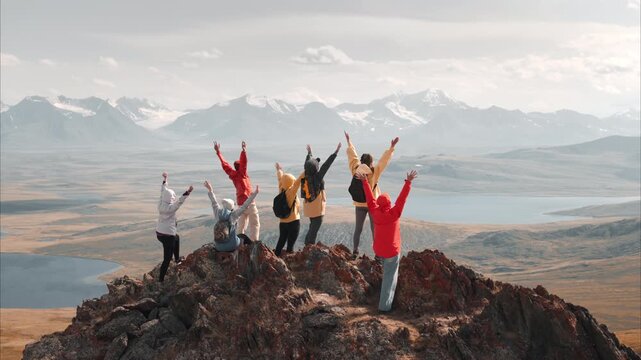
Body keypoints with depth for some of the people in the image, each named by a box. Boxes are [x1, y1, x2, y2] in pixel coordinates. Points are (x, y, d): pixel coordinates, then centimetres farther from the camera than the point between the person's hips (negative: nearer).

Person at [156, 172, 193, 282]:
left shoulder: (161, 203, -1)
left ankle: (177, 259, 50)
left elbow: (163, 191, 13)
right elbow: (179, 202, -38)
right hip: (168, 235, -9)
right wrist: (187, 193, -49)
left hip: (159, 232, 9)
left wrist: (165, 179, 25)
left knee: (177, 238, 38)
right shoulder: (170, 207, -23)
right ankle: (161, 279, -1)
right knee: (167, 259, -2)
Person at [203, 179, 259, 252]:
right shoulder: (233, 214, -8)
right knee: (242, 236, 25)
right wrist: (254, 194, -4)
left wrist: (210, 190, 30)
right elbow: (245, 205, -7)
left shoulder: (218, 213, 3)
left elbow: (214, 202, 17)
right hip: (231, 246, -4)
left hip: (219, 247, 4)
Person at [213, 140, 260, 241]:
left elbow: (224, 164, 6)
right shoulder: (241, 174, -15)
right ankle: (254, 241, -9)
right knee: (255, 223, -4)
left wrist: (218, 152, 12)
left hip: (241, 201, 8)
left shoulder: (233, 174, 2)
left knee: (242, 222, 17)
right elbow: (243, 162, -30)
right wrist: (244, 151, -42)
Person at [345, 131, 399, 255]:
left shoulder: (355, 170, -7)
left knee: (358, 228, 13)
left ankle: (355, 250, 15)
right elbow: (384, 160, -16)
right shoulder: (374, 172, -16)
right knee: (375, 228, 6)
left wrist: (349, 141, 13)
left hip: (359, 204, 3)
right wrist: (392, 147, -13)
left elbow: (353, 155, 3)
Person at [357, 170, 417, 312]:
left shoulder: (375, 213, -8)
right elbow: (402, 198, -21)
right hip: (392, 251, -5)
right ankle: (384, 305, 4)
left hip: (378, 250, 5)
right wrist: (408, 182, -19)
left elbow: (370, 198, 1)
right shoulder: (394, 213, -19)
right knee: (389, 278, 2)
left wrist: (365, 181, 10)